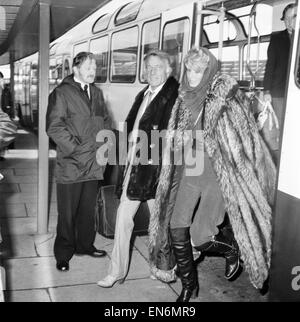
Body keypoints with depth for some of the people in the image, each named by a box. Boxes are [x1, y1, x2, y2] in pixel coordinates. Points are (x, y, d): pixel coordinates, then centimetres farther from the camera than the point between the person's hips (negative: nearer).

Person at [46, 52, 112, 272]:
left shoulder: (97, 92, 16)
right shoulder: (62, 92, -5)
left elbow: (106, 121, 20)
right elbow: (54, 126, -12)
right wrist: (75, 147, -15)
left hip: (94, 163, 6)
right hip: (71, 165, -6)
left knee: (88, 209, 16)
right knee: (68, 212, 4)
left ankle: (85, 245, 32)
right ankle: (63, 254, 18)